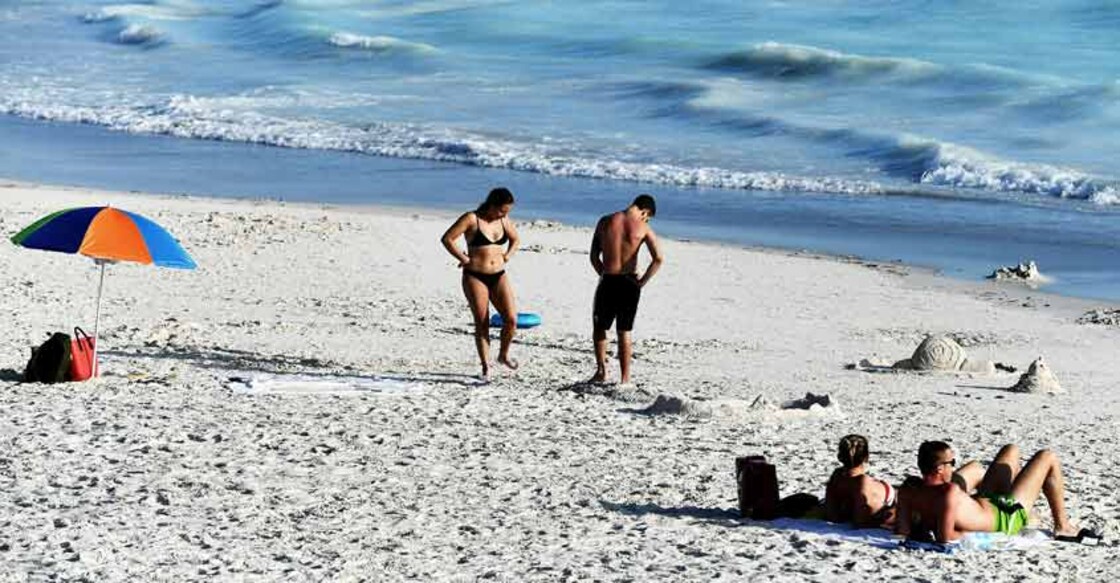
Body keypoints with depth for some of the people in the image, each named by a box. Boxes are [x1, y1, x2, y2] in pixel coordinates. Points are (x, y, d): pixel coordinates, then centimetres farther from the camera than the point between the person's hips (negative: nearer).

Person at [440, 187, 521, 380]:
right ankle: (486, 366, 7)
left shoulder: (504, 220, 7)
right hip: (475, 277, -5)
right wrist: (464, 258, -11)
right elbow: (447, 239, -12)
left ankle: (504, 355, 17)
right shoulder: (471, 219, -10)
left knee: (511, 318, -7)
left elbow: (515, 239, 25)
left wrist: (507, 256, 9)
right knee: (482, 323, -2)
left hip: (499, 276, 5)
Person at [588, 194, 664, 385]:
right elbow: (658, 259, -16)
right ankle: (625, 378, 11)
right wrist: (642, 281, -6)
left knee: (600, 327, 19)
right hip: (629, 283, 0)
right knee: (624, 331, 12)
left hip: (608, 282, 0)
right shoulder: (643, 228, -6)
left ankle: (601, 371, 9)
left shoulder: (605, 222, -1)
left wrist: (603, 274, 9)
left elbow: (594, 256, 0)